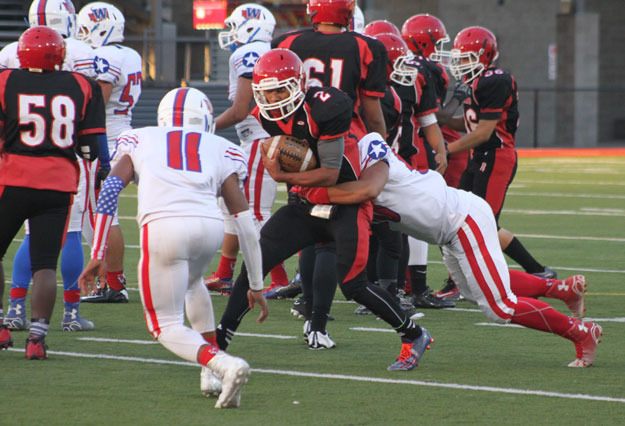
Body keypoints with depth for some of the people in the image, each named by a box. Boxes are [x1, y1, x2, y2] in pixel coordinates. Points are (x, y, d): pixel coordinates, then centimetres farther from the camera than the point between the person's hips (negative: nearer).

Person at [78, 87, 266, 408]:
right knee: (192, 283, 36)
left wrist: (97, 257, 10)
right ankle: (213, 372, 31)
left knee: (167, 327, 10)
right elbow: (245, 222, 21)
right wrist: (256, 285, 27)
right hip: (211, 225, 2)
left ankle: (223, 364, -16)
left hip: (163, 227, -2)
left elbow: (109, 191, 11)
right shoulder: (220, 151, 25)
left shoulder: (140, 142, 26)